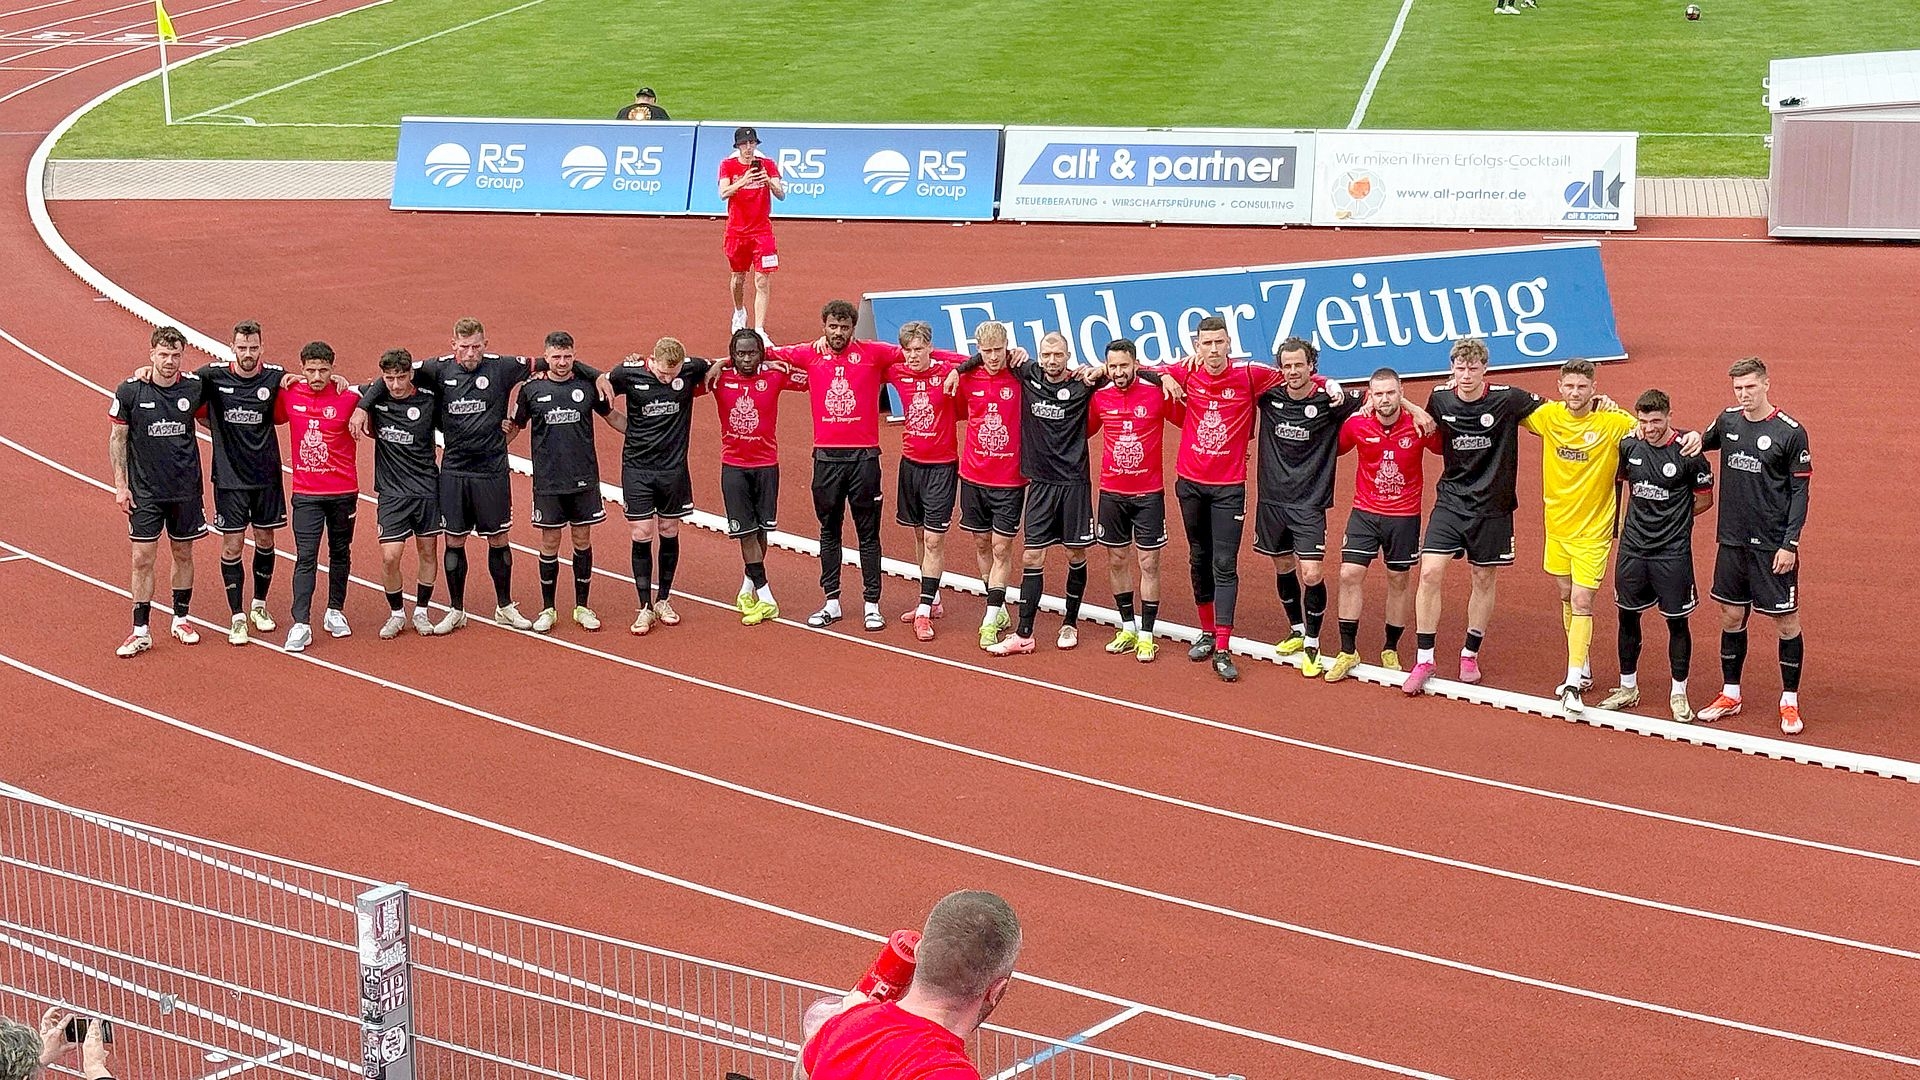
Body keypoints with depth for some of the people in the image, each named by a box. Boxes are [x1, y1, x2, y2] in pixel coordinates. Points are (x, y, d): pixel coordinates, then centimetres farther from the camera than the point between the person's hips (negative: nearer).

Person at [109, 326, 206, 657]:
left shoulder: (194, 387, -4)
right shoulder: (130, 391, -8)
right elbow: (118, 439, 0)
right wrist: (120, 486, -3)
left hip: (186, 489, 2)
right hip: (145, 492, -2)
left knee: (183, 554, 12)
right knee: (143, 559, -2)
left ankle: (181, 619, 27)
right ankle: (140, 631, 4)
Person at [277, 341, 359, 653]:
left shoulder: (348, 398, -9)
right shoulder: (288, 396, -2)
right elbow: (271, 417, 17)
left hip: (343, 491, 0)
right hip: (306, 493, 0)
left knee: (340, 553, 14)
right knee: (305, 557, -6)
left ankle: (335, 612, 29)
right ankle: (301, 624, -9)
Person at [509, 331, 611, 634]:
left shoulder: (588, 385, 1)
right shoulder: (531, 389, -1)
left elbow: (611, 415, 14)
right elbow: (514, 426, 11)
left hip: (584, 478, 1)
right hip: (547, 481, -1)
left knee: (583, 541, 7)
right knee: (549, 544, 5)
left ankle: (582, 607, 17)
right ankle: (548, 609, 16)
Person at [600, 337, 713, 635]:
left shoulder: (691, 370, -8)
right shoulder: (629, 373, -12)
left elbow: (717, 367, 14)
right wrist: (633, 430, 0)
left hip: (674, 468, 2)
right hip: (637, 468, -2)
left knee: (669, 533, 10)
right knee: (642, 535, -3)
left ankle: (664, 600, 25)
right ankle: (645, 607, 5)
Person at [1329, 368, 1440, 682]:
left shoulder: (1418, 426, -12)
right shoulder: (1357, 425, -9)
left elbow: (1443, 447, 4)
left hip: (1404, 517, 0)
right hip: (1364, 512, 1)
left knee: (1400, 580, 10)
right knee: (1350, 574, -7)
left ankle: (1391, 650, 26)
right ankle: (1348, 651, 3)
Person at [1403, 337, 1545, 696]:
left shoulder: (1507, 399, -13)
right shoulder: (1440, 398, -4)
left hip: (1492, 506, -1)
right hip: (1450, 501, 1)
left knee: (1485, 579, 11)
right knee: (1430, 573, -11)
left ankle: (1470, 654, 31)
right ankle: (1424, 660, -1)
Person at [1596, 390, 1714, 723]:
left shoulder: (1687, 453, -12)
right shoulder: (1628, 446, -1)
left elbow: (1705, 498, 0)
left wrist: (1672, 520, 5)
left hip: (1672, 552, -4)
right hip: (1633, 547, 4)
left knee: (1677, 620, 4)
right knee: (1628, 615, 12)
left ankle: (1679, 694, 15)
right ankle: (1627, 688, 26)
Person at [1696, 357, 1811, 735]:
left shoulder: (1790, 433, -9)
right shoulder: (1728, 421, 5)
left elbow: (1800, 491, -7)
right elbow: (1704, 443, 26)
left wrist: (1790, 543, -13)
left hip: (1773, 546, -5)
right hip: (1732, 541, 5)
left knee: (1786, 621, 1)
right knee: (1732, 617, 11)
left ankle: (1790, 702, 11)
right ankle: (1730, 695, 23)